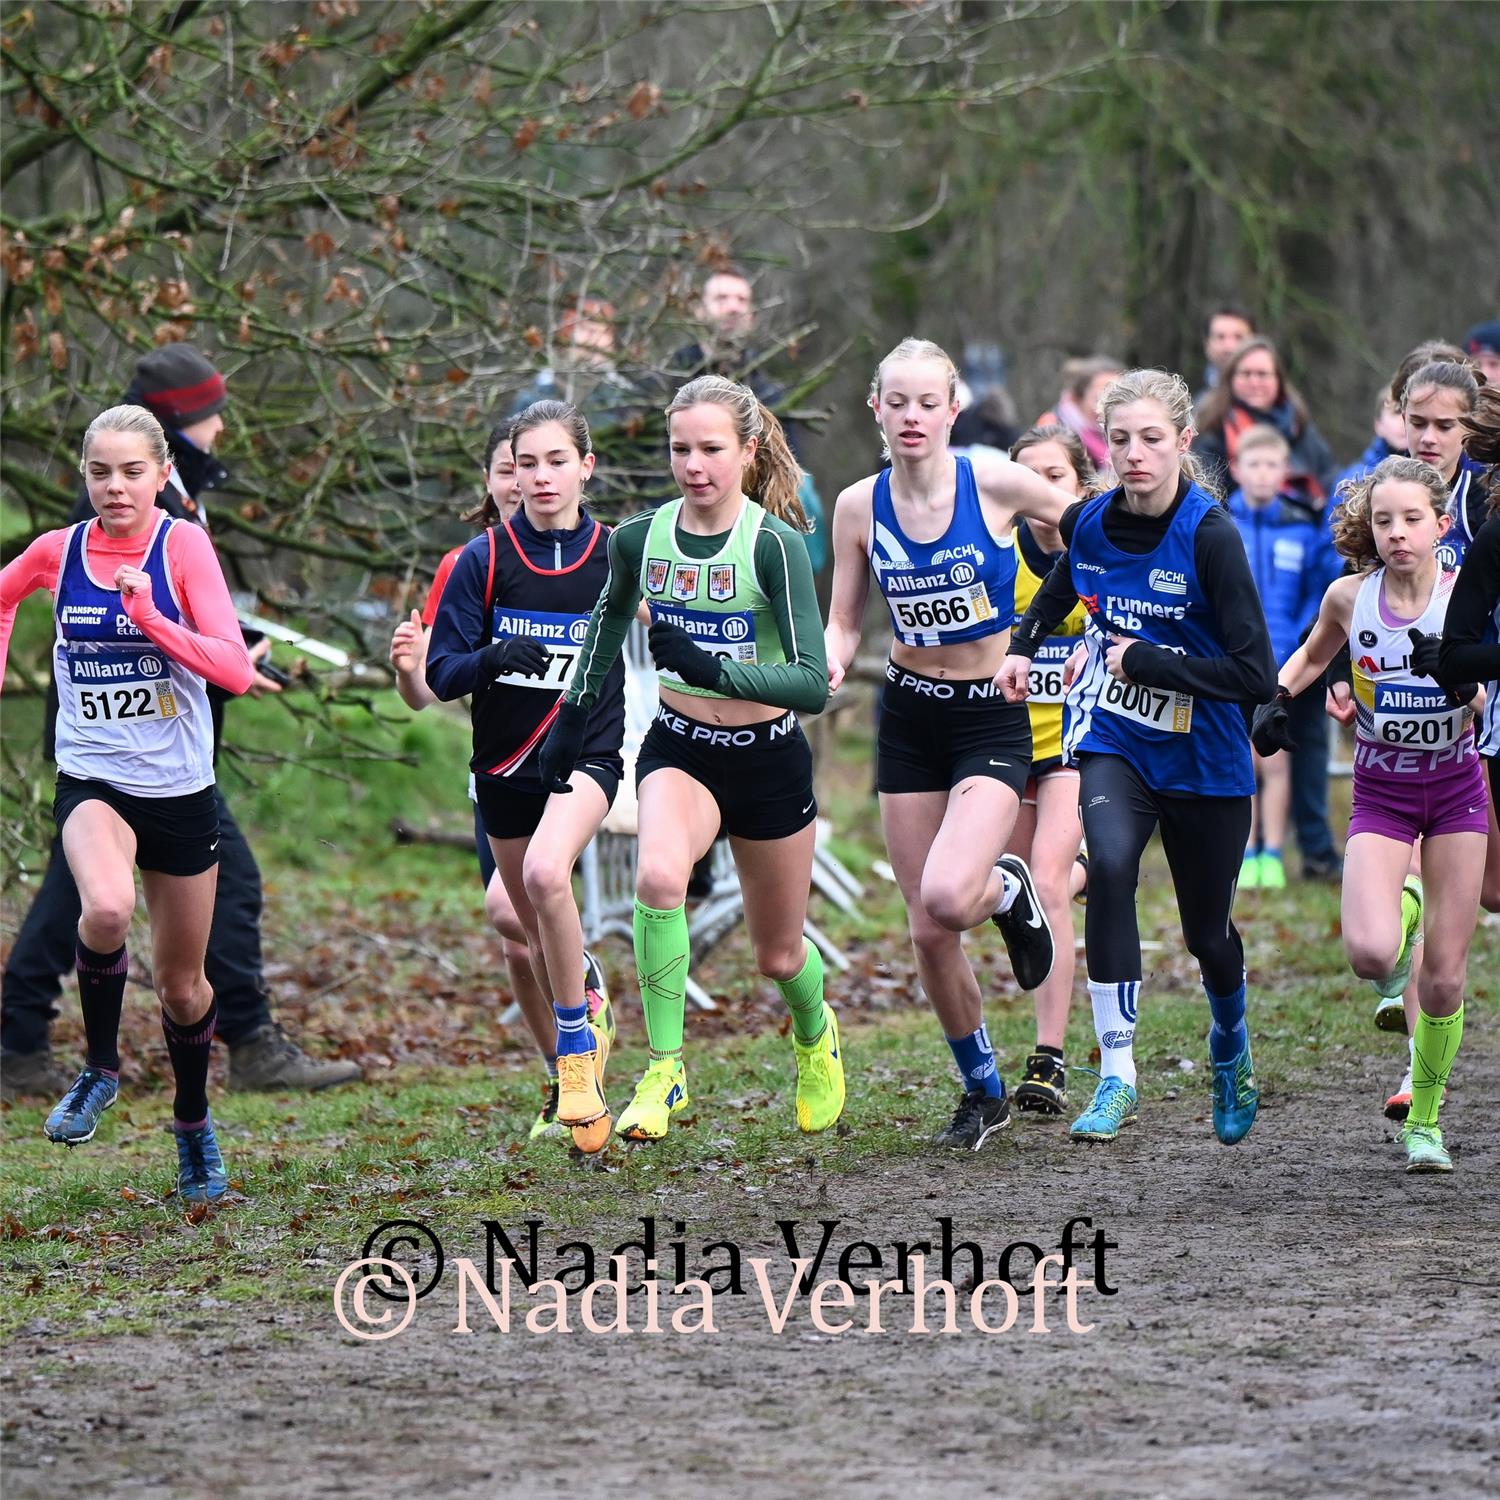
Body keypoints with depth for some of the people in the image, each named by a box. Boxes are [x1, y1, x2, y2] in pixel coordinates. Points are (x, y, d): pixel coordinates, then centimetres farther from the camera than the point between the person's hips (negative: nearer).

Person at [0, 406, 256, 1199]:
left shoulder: (183, 545, -10)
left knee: (182, 981, 12)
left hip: (180, 787, 0)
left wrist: (151, 618, -27)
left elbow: (235, 667, -18)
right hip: (92, 782, 0)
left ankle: (193, 1126, 38)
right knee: (106, 909, -33)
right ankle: (100, 1068, -8)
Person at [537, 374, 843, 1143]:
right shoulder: (639, 538, -6)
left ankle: (814, 1035, 51)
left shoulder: (774, 544, -19)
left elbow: (812, 684, -24)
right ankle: (664, 1070, -21)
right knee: (658, 877, -32)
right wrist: (573, 716, 15)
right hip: (678, 749, 2)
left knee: (777, 955, 14)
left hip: (769, 760, -2)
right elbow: (611, 614, 17)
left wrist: (712, 669, -37)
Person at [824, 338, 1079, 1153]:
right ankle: (983, 1091, 23)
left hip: (993, 718, -3)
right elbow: (843, 622, 5)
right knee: (928, 931, 3)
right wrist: (830, 662, -17)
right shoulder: (859, 507, -3)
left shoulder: (994, 483, -13)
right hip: (909, 717, 4)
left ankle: (1007, 889, 13)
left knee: (946, 898, -25)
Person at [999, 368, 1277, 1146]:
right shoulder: (1088, 522, -4)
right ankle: (1117, 1075, -25)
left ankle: (1230, 1053, 48)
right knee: (1110, 865, -28)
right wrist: (1024, 644, 13)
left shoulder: (1210, 535, -21)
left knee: (1206, 931, 13)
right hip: (1114, 741, 3)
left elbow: (1256, 674, -24)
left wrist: (1144, 661, -22)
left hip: (1204, 760, -3)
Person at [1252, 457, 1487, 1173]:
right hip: (1381, 791, 0)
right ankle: (1402, 913, 16)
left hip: (1455, 787, 0)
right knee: (1369, 953, -22)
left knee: (1444, 975, 0)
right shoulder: (1350, 595, -6)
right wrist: (1278, 697, -3)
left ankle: (1425, 1116, 21)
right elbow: (1312, 655, 15)